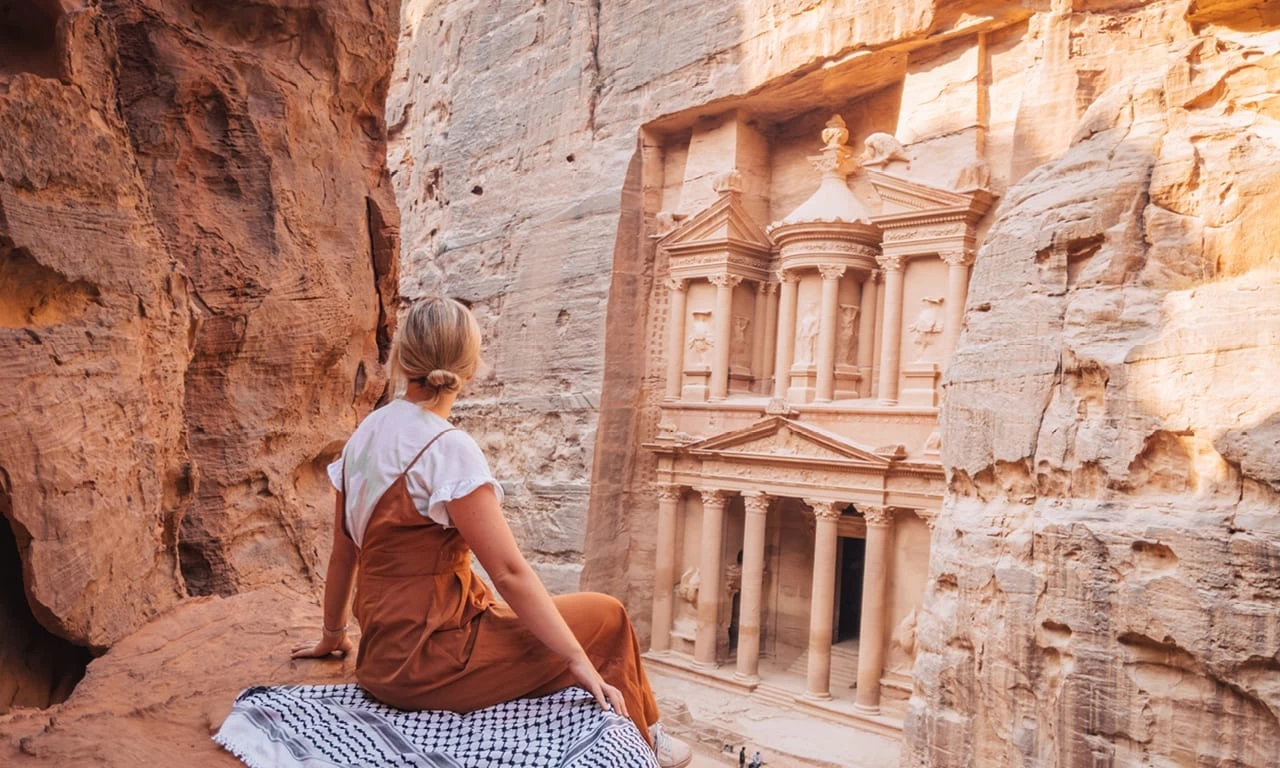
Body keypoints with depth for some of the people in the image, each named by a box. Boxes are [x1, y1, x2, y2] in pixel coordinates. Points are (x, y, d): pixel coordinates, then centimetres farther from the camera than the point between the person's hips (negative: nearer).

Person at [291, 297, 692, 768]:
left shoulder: (364, 437, 4)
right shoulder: (448, 448, -19)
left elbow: (343, 553, 12)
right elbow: (508, 572, -20)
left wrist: (332, 636, 26)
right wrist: (578, 659, -14)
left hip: (385, 655, 8)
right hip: (430, 660, -8)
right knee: (605, 617, 5)